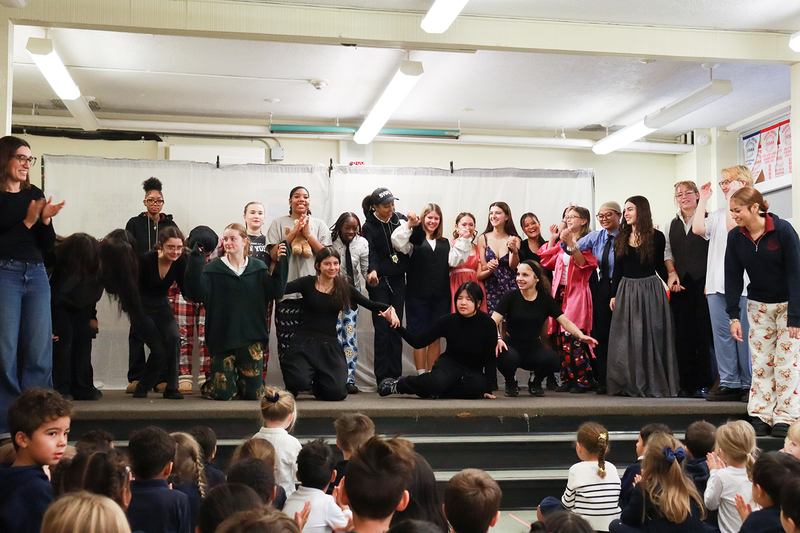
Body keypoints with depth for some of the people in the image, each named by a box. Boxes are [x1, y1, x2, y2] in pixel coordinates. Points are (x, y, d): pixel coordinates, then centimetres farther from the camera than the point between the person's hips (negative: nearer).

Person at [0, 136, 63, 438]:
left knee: (40, 352, 2)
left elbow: (48, 244, 11)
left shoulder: (35, 194, 11)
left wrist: (46, 220, -7)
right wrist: (28, 221, -12)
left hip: (36, 275, 5)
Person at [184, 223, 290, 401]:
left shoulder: (258, 268, 8)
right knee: (223, 393, -6)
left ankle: (237, 380, 35)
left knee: (253, 392, 0)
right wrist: (195, 261, -21)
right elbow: (197, 294, -15)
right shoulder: (213, 269, 0)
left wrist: (281, 262, -10)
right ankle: (210, 379, 29)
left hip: (251, 338, 2)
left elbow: (276, 291, -4)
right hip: (222, 338, -2)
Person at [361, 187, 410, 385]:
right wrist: (372, 271, -30)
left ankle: (395, 375, 11)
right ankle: (382, 377, -1)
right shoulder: (369, 226, -2)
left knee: (396, 328, 5)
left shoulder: (400, 219, 7)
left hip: (398, 280, 3)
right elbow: (370, 252, -13)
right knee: (382, 328, -5)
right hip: (379, 282, -3)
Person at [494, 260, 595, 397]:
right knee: (508, 358, -37)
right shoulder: (510, 297, -4)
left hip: (534, 348, 2)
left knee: (552, 359, -30)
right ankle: (510, 383, 1)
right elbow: (493, 321, -12)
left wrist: (580, 335, -18)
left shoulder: (546, 299, 3)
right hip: (512, 345, -2)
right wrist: (497, 338, -33)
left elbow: (565, 321, 0)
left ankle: (537, 383, 6)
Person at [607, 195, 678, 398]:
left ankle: (653, 385, 7)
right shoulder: (621, 238, 9)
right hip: (626, 290, 4)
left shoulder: (656, 237, -1)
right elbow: (617, 269, 10)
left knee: (650, 337, 0)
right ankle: (630, 384, 11)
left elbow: (660, 266, 5)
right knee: (627, 339, 4)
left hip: (650, 290, -3)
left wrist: (670, 278, -8)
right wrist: (614, 295, 7)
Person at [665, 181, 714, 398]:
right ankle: (686, 383, 10)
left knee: (704, 332, -5)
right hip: (680, 284, 5)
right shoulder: (671, 225, 17)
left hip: (702, 283, -5)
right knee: (682, 333, 3)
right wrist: (672, 273, 0)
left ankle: (704, 383, 3)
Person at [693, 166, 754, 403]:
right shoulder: (719, 212, 20)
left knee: (744, 334, -3)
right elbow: (698, 229, 5)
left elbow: (733, 226, -17)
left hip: (741, 283, -6)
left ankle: (749, 384, 5)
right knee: (722, 333, 5)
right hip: (717, 283, 7)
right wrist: (703, 200, 10)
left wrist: (733, 197, -9)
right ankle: (729, 383, 9)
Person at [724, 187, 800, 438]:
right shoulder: (735, 237, -8)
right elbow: (733, 277, -3)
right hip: (759, 304, 4)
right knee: (760, 360, 5)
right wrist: (734, 316, -7)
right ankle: (760, 415, 10)